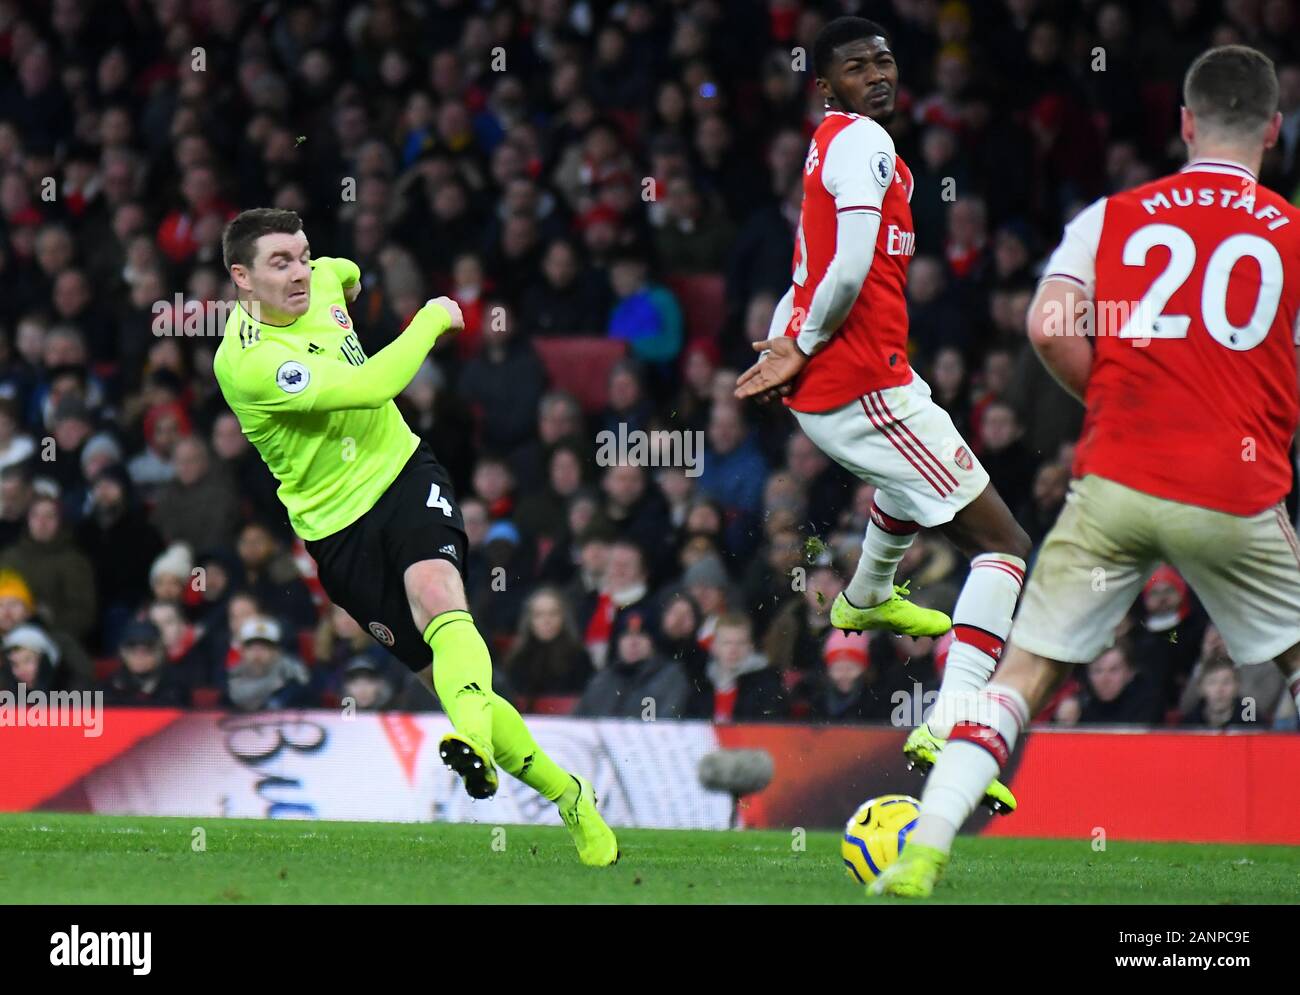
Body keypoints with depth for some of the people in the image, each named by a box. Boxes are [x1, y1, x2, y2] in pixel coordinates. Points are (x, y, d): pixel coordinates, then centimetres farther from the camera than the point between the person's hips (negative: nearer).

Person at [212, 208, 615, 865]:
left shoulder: (321, 282, 2)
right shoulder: (246, 360, -22)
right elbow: (367, 387, -30)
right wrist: (433, 318, -18)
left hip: (403, 472, 3)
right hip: (338, 525, -3)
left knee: (436, 591, -29)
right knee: (437, 672, -3)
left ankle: (473, 737, -56)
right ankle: (567, 795, 11)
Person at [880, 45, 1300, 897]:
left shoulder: (1112, 217, 8)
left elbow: (1049, 326, -4)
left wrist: (1121, 403, 12)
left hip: (1114, 484, 1)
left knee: (1023, 675, 6)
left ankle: (924, 851, -4)